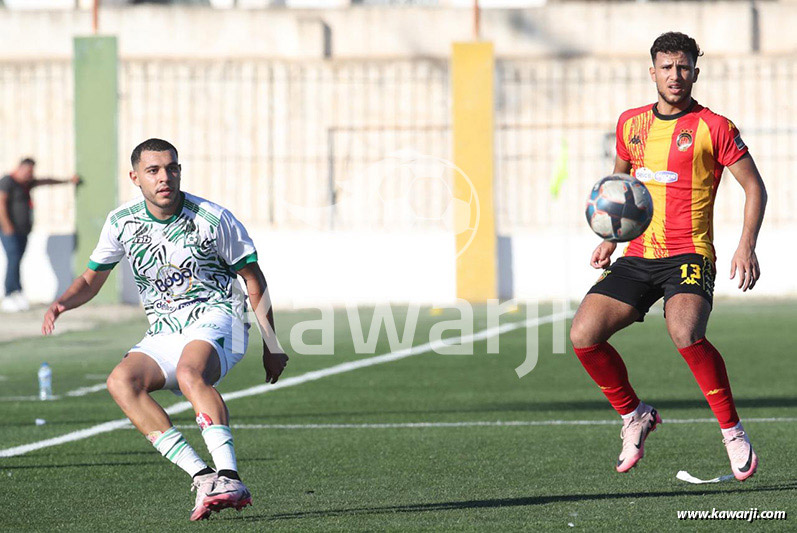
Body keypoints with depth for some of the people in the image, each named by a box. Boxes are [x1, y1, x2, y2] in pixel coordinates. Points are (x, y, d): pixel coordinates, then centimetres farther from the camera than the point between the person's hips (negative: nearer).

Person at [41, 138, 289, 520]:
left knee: (190, 373, -38)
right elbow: (91, 279, 15)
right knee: (121, 381, -26)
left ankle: (229, 478, -49)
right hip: (164, 335, 4)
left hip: (216, 320, -4)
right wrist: (62, 304, -8)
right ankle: (202, 478, -34)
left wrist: (271, 345, 4)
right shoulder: (122, 223, 2)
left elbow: (253, 279, 3)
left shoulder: (212, 219, -7)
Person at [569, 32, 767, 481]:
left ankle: (733, 431, -17)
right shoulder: (632, 123, 11)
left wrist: (747, 245, -14)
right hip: (638, 258, 5)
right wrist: (611, 239, 15)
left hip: (689, 256, -5)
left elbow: (755, 187, 0)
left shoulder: (713, 128, -4)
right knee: (584, 335, -11)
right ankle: (635, 416, 13)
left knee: (686, 332, -33)